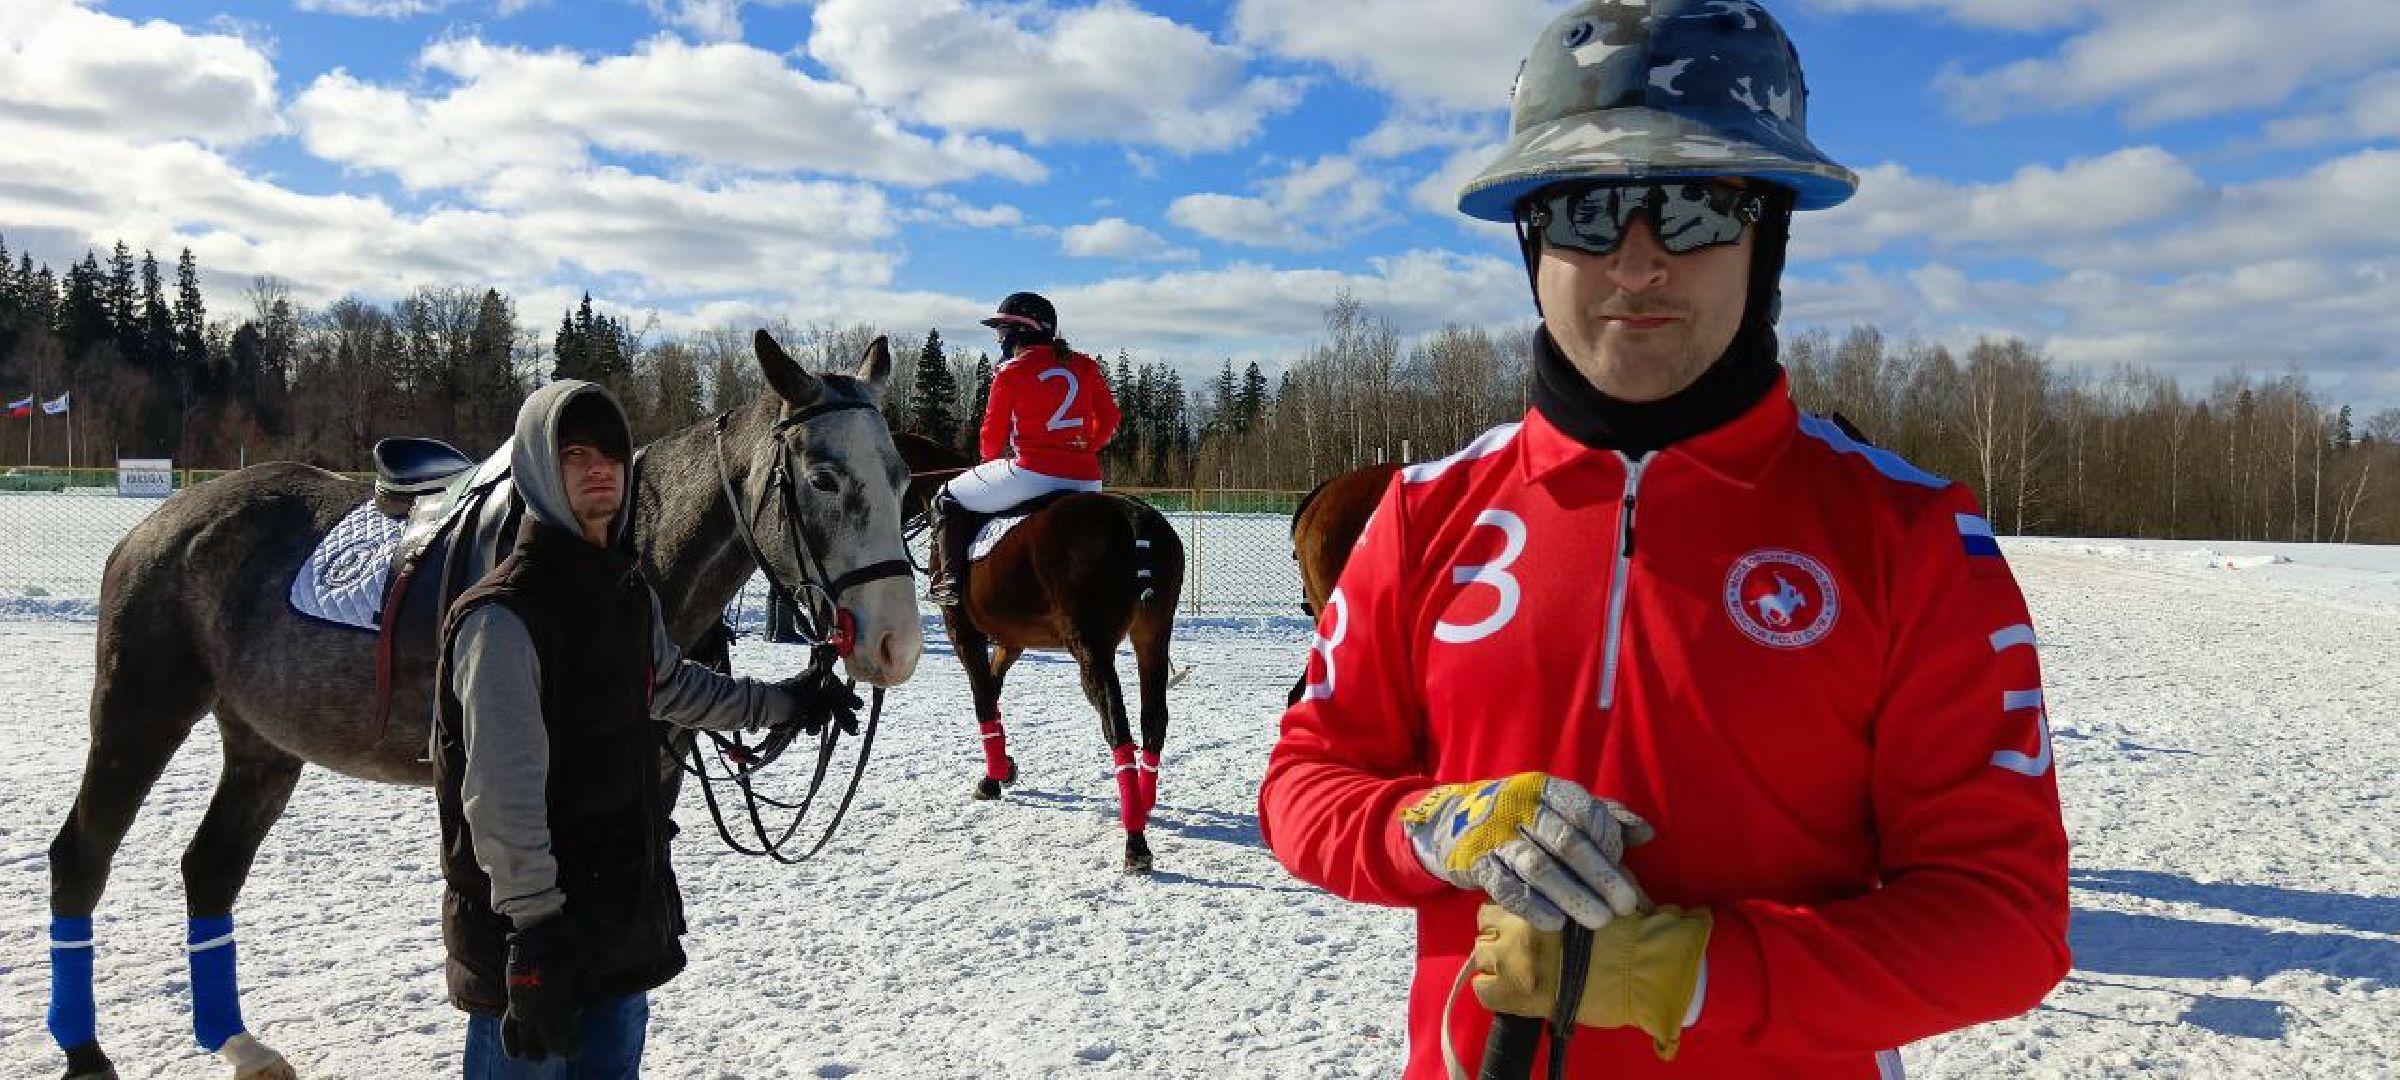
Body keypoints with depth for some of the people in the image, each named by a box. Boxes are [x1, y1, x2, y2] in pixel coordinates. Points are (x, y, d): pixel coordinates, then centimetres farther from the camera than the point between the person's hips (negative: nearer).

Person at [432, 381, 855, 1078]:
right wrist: (536, 932, -26)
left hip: (627, 918, 8)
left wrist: (776, 703, 32)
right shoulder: (503, 614, -19)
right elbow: (502, 798, -24)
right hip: (534, 942, -8)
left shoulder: (632, 594, 7)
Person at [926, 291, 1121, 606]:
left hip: (1031, 472, -5)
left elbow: (992, 439, 6)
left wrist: (995, 458, 26)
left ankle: (950, 582, 4)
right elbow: (1108, 420, 15)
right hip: (1087, 480, 5)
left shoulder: (1010, 373, -2)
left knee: (948, 499, 14)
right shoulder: (1087, 366, 11)